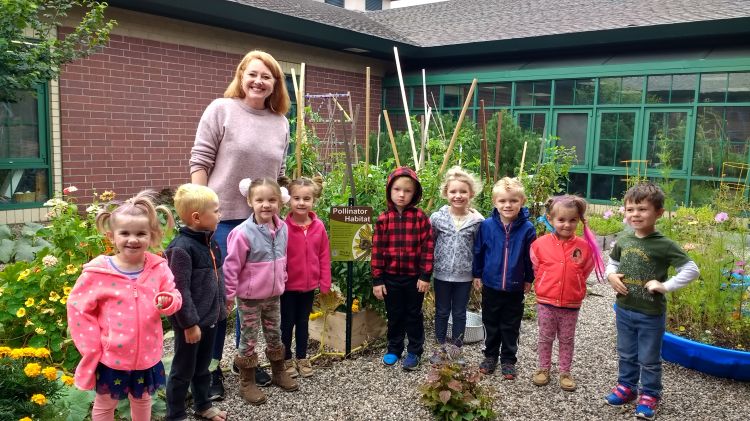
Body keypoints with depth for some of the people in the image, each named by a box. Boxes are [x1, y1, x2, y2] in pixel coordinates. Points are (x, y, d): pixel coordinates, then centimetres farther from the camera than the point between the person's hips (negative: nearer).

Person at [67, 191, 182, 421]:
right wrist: (92, 348, -9)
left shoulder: (158, 268, -8)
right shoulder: (98, 272, -16)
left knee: (142, 401, 25)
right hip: (111, 357, -2)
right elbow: (78, 308, -9)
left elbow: (175, 296, 1)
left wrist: (168, 301, -24)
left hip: (147, 355, 3)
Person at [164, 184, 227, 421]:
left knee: (203, 366, 23)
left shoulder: (210, 242, 5)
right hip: (191, 322, -8)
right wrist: (190, 323, -20)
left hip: (210, 317, 8)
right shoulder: (181, 248, -22)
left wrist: (221, 308, 17)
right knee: (183, 370, 9)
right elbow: (180, 291, -22)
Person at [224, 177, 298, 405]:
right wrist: (229, 294, -12)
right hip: (249, 298, -5)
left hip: (273, 296, 6)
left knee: (275, 335, 19)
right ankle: (247, 383, 21)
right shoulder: (243, 233, -22)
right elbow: (231, 266, -16)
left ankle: (278, 372, 37)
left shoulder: (282, 228, -3)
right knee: (249, 339, 7)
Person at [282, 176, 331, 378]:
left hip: (309, 285, 3)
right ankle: (286, 359, 28)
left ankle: (302, 358, 32)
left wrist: (325, 283, 0)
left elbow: (324, 256, 0)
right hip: (288, 285, -3)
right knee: (287, 323, 12)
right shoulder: (283, 227, -14)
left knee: (303, 322, 18)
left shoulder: (319, 226, -4)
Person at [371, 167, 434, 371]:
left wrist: (425, 276, -9)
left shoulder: (421, 218, -9)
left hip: (414, 277, -1)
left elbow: (427, 248, -8)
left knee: (414, 315, 13)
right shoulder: (383, 219, -5)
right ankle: (394, 349, 33)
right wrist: (377, 279, -4)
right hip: (391, 277, 2)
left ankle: (414, 351, 28)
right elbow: (377, 250, -3)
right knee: (394, 315, 17)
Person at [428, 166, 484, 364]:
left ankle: (457, 348, 29)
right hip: (442, 274, 0)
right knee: (442, 312, 14)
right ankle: (440, 347, 29)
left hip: (464, 276, 0)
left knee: (460, 313, 14)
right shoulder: (437, 217, -9)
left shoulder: (477, 221, -8)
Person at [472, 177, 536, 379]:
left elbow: (530, 257, 0)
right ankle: (490, 355, 34)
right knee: (491, 324, 17)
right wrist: (477, 274, 7)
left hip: (515, 288, -1)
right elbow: (478, 251, 2)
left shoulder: (527, 228, -11)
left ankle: (508, 360, 28)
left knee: (511, 327, 13)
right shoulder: (487, 225, -10)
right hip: (490, 285, 1)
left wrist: (528, 279, 6)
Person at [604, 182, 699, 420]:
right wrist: (611, 276, -6)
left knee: (649, 359, 11)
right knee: (626, 354, 21)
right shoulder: (623, 241, -2)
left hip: (651, 314, -5)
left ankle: (650, 395, 28)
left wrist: (665, 286, -22)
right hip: (624, 309, 5)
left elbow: (692, 270, -16)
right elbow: (612, 262, 14)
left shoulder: (664, 245, -17)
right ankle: (626, 386, 38)